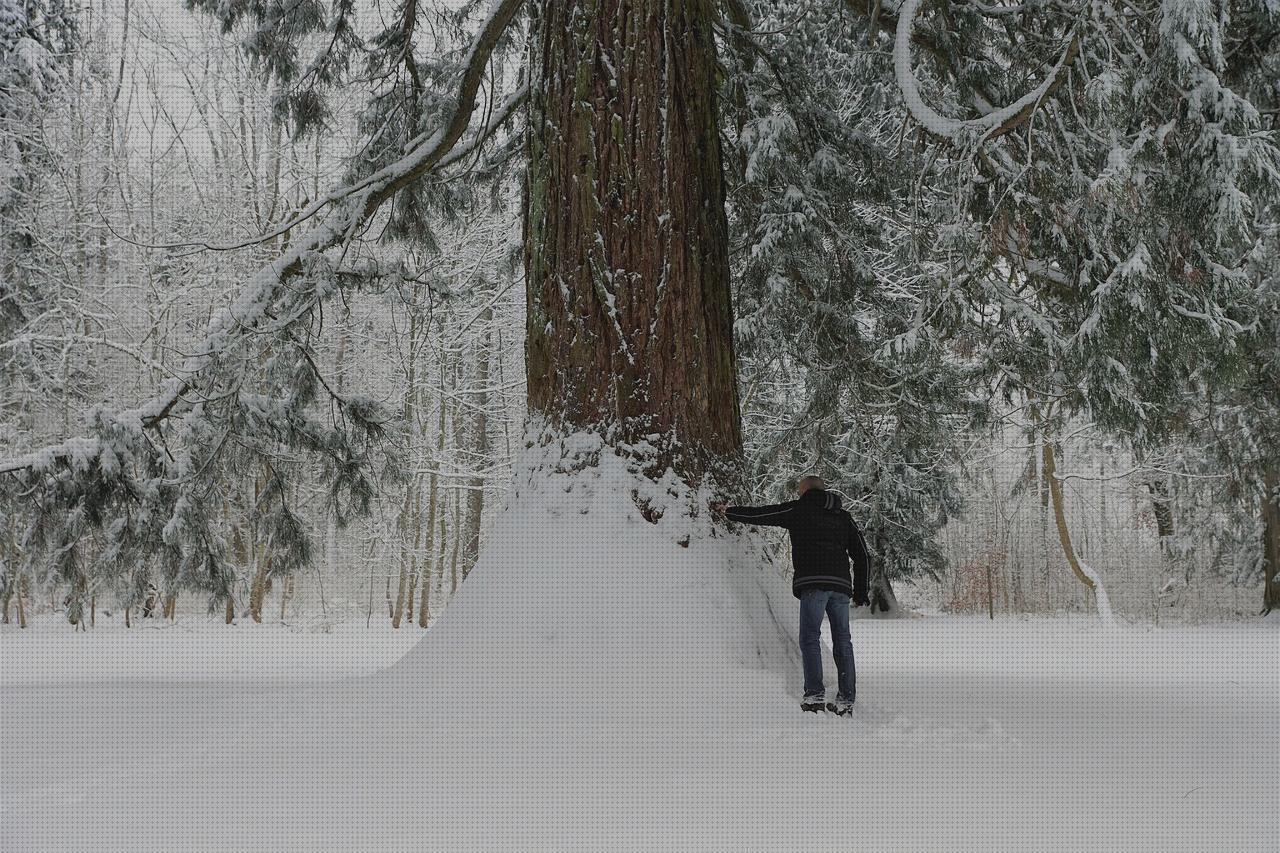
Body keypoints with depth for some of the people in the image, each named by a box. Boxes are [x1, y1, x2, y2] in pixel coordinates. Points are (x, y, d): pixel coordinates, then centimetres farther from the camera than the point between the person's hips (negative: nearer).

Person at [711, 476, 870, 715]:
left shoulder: (799, 509, 7)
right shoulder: (843, 516, 21)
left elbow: (761, 514, 10)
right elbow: (861, 553, 17)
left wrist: (727, 512, 23)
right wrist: (860, 592, 20)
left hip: (813, 582, -5)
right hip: (841, 584, 5)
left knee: (810, 638, -4)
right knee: (842, 641, 7)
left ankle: (815, 694, -14)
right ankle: (846, 700, 5)